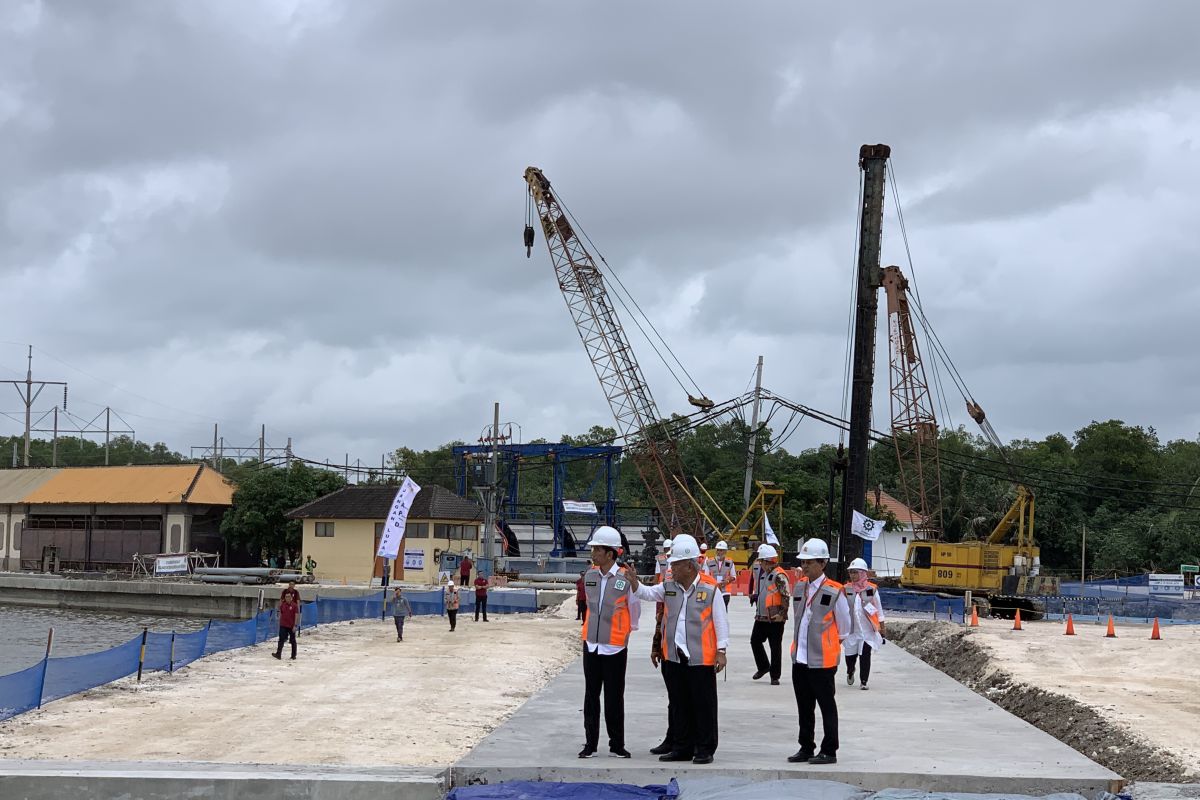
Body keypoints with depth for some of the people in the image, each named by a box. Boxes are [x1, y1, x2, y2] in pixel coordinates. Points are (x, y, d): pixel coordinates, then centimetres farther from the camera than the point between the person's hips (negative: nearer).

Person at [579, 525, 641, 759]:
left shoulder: (626, 578, -13)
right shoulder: (589, 576, 3)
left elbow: (634, 607, 1)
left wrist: (628, 629, 11)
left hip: (615, 646, -4)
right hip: (591, 644, 4)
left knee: (614, 698, 3)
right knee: (591, 696, 8)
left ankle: (617, 745, 12)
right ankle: (590, 744, 15)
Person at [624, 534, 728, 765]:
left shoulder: (709, 588, -6)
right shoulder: (669, 586, 9)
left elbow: (720, 621, -5)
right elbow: (647, 593, 11)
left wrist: (721, 651, -8)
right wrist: (634, 583, -10)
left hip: (701, 659, -5)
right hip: (674, 657, 5)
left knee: (703, 704, 1)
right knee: (678, 704, 12)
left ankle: (705, 750, 10)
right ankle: (682, 748, 21)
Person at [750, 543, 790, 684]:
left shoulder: (779, 576, -15)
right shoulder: (763, 573, 14)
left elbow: (786, 596, -19)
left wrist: (782, 614, -19)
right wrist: (758, 609, 23)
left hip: (775, 619, -9)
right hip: (761, 617, 9)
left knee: (775, 647, 0)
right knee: (755, 641, 11)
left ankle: (775, 676, 8)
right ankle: (763, 667, 30)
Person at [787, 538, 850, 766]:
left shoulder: (834, 592, -11)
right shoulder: (799, 587, 7)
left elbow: (844, 627, 0)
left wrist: (832, 643, 8)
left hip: (822, 661, -6)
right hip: (800, 658, 6)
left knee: (826, 706, 2)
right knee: (804, 706, 13)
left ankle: (829, 751, 8)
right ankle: (806, 749, 21)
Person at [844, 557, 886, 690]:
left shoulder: (872, 589, -3)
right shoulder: (846, 589, 1)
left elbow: (879, 609, 4)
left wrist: (882, 627, 4)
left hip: (867, 628, -1)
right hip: (851, 628, 1)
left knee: (865, 655, -3)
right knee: (850, 654, 7)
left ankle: (863, 681, 8)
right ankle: (850, 672, 38)